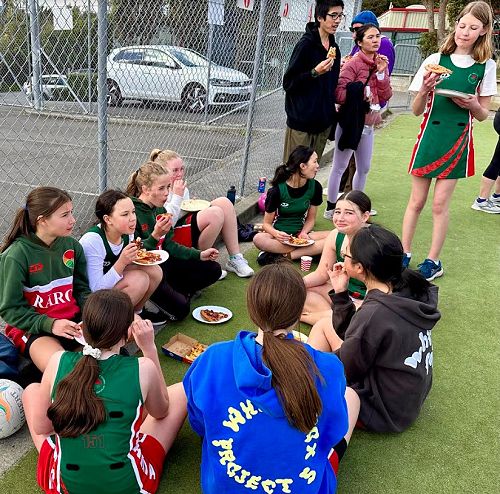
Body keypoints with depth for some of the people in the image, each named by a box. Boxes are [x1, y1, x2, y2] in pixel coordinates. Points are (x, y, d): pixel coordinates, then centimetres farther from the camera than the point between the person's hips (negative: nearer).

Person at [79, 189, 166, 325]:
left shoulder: (127, 233, -8)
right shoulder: (92, 240, -29)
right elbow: (96, 290, -28)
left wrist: (136, 257, -13)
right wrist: (122, 262, -37)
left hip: (112, 281, 8)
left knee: (155, 271, -10)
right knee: (140, 279, -25)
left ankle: (136, 312, 9)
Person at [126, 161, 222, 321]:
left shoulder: (160, 209, 5)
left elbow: (169, 245, 10)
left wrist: (200, 255, 3)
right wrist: (155, 235, -34)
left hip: (164, 264, 8)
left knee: (213, 270, 8)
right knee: (180, 309, -21)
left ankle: (175, 292, 3)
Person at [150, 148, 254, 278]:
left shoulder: (181, 188, 13)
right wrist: (177, 196, -21)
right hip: (172, 237, -10)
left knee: (224, 202, -6)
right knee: (216, 213, -26)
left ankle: (235, 258, -8)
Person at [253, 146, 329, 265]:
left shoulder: (315, 187, -2)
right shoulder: (277, 190, -12)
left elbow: (310, 219, 6)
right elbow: (267, 224, -6)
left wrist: (303, 233, -15)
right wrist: (276, 233, -29)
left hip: (301, 234, 3)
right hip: (281, 236, -3)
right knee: (258, 239, -36)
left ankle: (284, 256, -28)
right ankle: (307, 251, -28)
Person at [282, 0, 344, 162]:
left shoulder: (334, 47, 11)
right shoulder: (306, 44, -11)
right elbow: (288, 83, -12)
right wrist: (314, 72, -24)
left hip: (323, 122, 7)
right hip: (301, 123, -7)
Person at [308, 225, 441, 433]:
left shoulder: (375, 312, -33)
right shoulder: (406, 289, -7)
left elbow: (345, 370, -18)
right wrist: (340, 293, -6)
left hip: (383, 413, -8)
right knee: (324, 325, 11)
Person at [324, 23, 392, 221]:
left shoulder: (381, 63, 9)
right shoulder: (353, 64, -12)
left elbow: (385, 96, 3)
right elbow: (339, 93, -20)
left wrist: (381, 73, -8)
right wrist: (361, 95, -20)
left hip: (368, 123, 8)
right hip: (350, 121, -7)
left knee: (364, 168, 17)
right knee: (340, 167, 2)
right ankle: (331, 208, 13)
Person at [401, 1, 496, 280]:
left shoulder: (487, 66, 3)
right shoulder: (435, 60, -1)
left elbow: (483, 115, 7)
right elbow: (417, 111, 0)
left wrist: (474, 105, -14)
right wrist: (424, 91, -20)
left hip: (459, 139, 0)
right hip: (430, 135, 0)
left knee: (440, 203, 2)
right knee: (417, 200, 6)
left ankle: (433, 261, 14)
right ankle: (405, 254, 18)